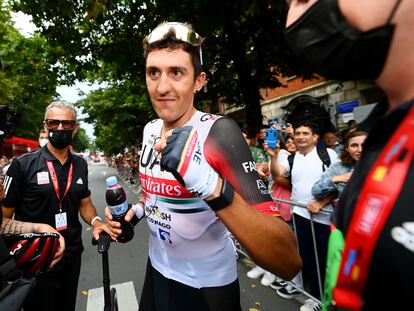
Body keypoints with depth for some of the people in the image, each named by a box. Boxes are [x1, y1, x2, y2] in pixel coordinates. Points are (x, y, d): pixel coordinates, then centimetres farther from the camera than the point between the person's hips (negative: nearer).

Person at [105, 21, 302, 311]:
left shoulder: (218, 132, -25)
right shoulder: (150, 129, -3)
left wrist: (210, 184, -44)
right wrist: (137, 209, -1)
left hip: (206, 287, -6)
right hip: (157, 269, 6)